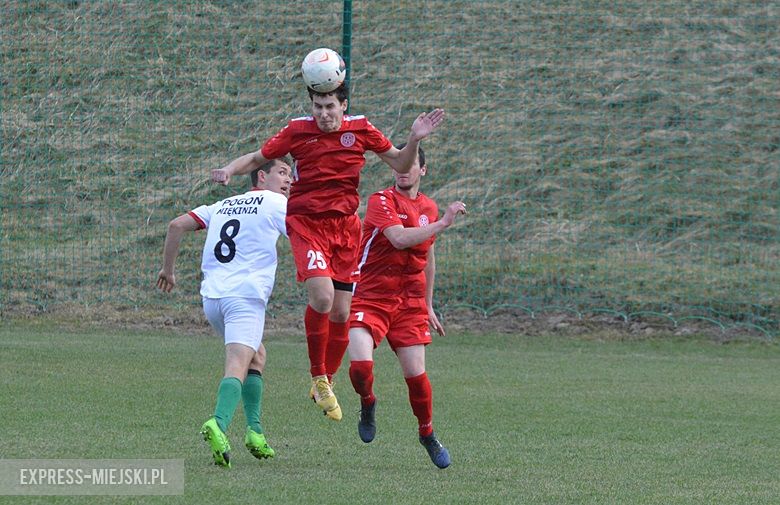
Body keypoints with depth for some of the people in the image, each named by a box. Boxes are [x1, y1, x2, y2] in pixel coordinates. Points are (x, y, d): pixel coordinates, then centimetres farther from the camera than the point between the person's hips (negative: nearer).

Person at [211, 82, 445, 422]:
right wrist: (228, 171, -12)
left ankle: (326, 383, 22)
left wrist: (414, 140, -7)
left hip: (345, 226, 3)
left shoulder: (360, 129, 1)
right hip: (306, 224, -3)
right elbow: (257, 158, 6)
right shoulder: (298, 131, -4)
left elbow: (400, 165, 11)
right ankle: (318, 377, -5)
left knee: (341, 313, 2)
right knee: (322, 296, -24)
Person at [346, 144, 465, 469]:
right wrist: (443, 223, -25)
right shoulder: (381, 201, -9)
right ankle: (367, 404, 14)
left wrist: (428, 305, 25)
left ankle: (428, 435, 19)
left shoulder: (428, 208, 12)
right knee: (360, 364, -21)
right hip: (370, 298, -4)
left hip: (410, 303, 4)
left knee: (416, 374, -4)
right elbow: (400, 238, -27)